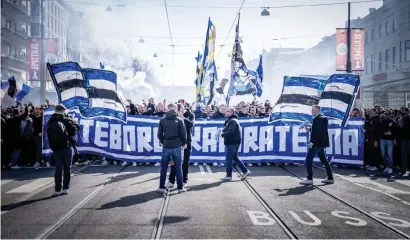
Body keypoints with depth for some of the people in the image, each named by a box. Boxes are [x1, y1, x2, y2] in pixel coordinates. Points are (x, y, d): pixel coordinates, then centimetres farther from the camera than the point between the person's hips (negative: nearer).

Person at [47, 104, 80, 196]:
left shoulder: (50, 122, 9)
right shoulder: (65, 120, -6)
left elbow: (49, 136, 15)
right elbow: (77, 126, -9)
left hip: (55, 149, 4)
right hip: (66, 147, -3)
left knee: (58, 169, 7)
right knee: (67, 168, 7)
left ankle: (57, 190, 4)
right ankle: (65, 188, 7)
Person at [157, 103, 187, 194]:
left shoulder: (162, 120, 0)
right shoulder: (179, 120, -5)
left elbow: (159, 134, 2)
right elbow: (183, 133, -4)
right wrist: (184, 143, 11)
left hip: (166, 147, 1)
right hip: (176, 146, -1)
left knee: (163, 168, 9)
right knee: (178, 168, 6)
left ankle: (161, 187, 9)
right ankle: (180, 187, 10)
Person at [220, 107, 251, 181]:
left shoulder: (233, 121, -16)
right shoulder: (229, 120, 18)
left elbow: (231, 132, -26)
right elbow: (226, 130, 25)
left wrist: (223, 134, -12)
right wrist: (223, 132, 3)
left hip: (233, 143, -11)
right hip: (231, 142, 11)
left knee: (229, 159, -5)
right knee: (235, 158, 16)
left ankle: (228, 175, 2)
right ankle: (245, 171, 21)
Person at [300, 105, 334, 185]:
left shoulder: (317, 118, -16)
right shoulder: (323, 118, 15)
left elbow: (317, 131, -24)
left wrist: (312, 141, -24)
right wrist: (309, 129, 13)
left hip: (316, 143, -10)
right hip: (321, 143, 10)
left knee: (308, 160, -6)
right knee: (324, 160, 15)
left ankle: (309, 179, -5)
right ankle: (330, 178, 21)